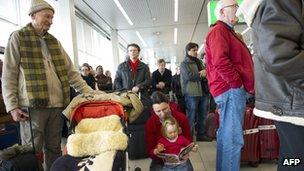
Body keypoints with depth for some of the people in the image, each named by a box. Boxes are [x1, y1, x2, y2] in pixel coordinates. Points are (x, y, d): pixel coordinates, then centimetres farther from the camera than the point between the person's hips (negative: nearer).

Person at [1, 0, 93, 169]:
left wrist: (89, 91, 4)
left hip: (57, 104, 5)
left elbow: (70, 71, 13)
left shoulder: (54, 41, 17)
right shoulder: (18, 37, 3)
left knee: (54, 149, 12)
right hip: (33, 105, -4)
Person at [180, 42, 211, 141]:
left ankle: (201, 134, 26)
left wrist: (203, 73, 1)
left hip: (202, 91, 8)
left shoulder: (198, 62, 19)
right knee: (191, 116, -2)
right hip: (191, 93, -7)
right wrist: (200, 74, -7)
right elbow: (188, 76, -17)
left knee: (202, 115, 13)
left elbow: (204, 73, 25)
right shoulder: (184, 63, -3)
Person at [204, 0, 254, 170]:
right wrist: (238, 83, -16)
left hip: (232, 89, 11)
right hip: (231, 89, -11)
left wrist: (245, 86, 15)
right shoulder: (218, 30, -7)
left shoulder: (227, 31, 25)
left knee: (226, 135, 15)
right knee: (233, 138, -9)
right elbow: (220, 61, -23)